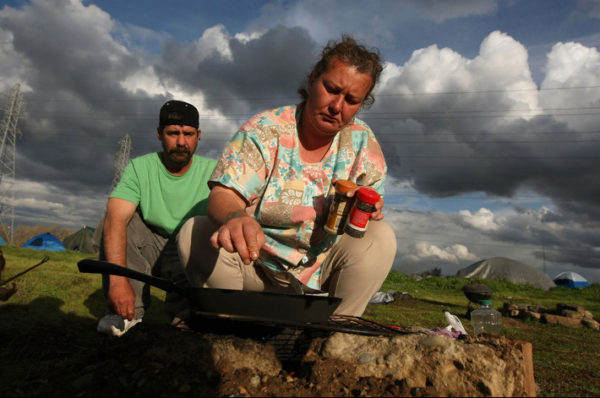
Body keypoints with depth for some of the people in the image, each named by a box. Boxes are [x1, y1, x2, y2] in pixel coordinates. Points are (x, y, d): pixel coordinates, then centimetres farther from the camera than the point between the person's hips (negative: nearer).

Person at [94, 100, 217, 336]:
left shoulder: (212, 171, -9)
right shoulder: (140, 168, -10)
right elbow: (115, 220, -25)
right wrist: (118, 279, -39)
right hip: (150, 248, 1)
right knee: (112, 221, -21)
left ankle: (183, 310, -15)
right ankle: (129, 310, -19)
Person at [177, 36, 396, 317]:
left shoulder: (363, 141, -2)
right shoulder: (264, 130, -12)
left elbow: (371, 208, 7)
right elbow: (223, 195, -23)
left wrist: (369, 209, -19)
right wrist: (235, 218, -48)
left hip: (322, 268, 3)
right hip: (257, 261, -2)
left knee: (381, 236, -21)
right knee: (195, 232, -25)